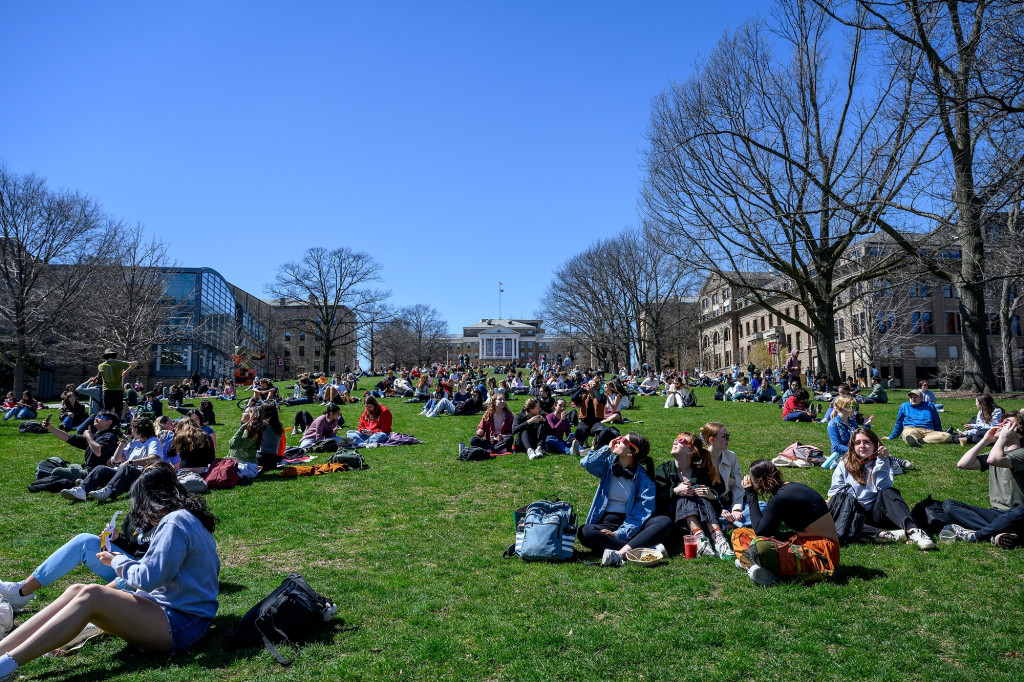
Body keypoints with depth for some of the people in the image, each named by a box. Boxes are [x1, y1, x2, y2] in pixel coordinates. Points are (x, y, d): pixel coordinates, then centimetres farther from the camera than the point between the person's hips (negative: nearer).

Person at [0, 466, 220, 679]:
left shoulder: (175, 523, -15)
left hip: (182, 623, -9)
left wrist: (117, 561, -2)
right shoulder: (190, 519, 17)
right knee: (76, 591, -4)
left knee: (92, 596, -21)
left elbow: (148, 579, -19)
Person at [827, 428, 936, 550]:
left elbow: (883, 487, -8)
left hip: (875, 512, 0)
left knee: (888, 493, -29)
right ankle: (883, 535, -47)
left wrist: (882, 461, -12)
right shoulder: (844, 464, 10)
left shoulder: (883, 462, 10)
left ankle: (912, 530, -48)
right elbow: (834, 492, 9)